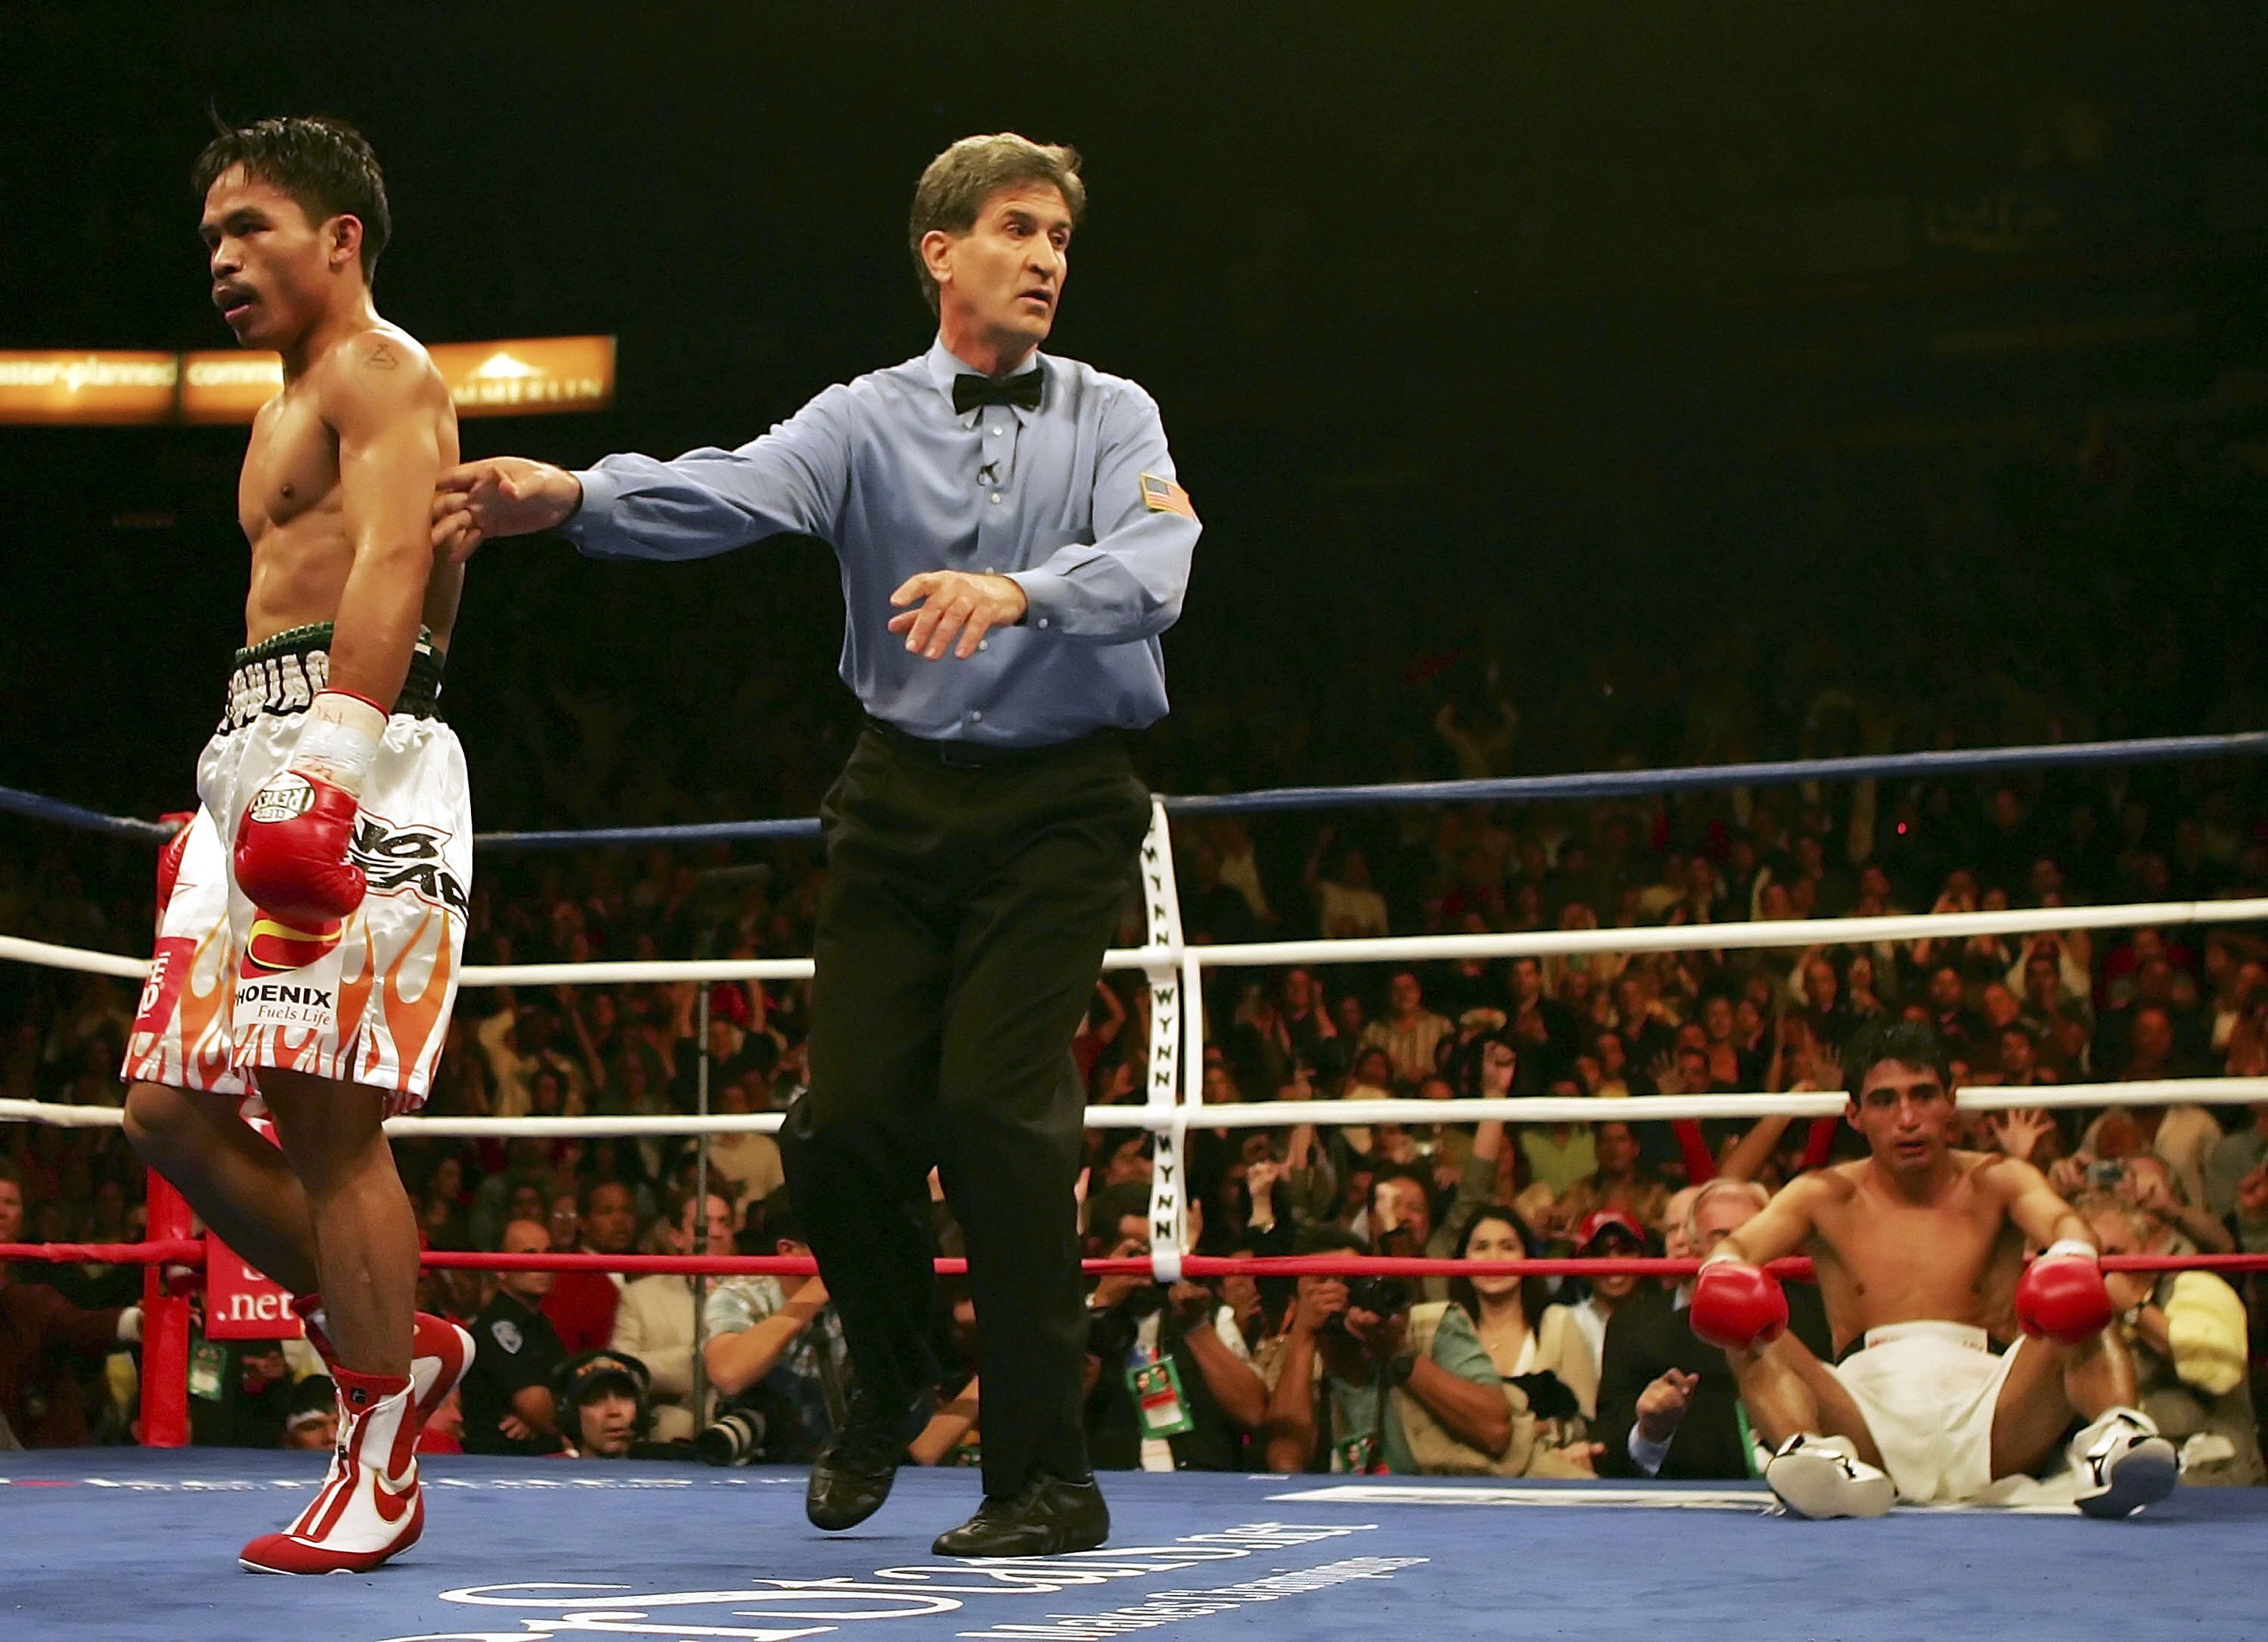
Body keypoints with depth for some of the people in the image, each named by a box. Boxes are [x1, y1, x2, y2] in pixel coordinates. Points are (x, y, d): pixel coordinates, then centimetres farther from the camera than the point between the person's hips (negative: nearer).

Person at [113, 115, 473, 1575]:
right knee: (174, 1106, 5)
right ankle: (388, 1342, 17)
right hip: (260, 755, 10)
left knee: (326, 1115, -11)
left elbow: (391, 564, -18)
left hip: (355, 760, -10)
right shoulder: (300, 400, 28)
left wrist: (333, 751, -30)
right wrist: (226, 796, 25)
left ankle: (380, 1468, -4)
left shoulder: (380, 371, -2)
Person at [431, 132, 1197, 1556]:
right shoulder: (865, 422, 4)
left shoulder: (1113, 417, 3)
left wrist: (1017, 591, -36)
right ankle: (894, 1383, 27)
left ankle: (1048, 1477, -2)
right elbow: (733, 491, -15)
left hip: (1061, 807, -2)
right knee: (845, 1122, -3)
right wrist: (573, 497, -34)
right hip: (904, 798, 2)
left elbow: (1152, 563, -16)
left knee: (997, 1108, -13)